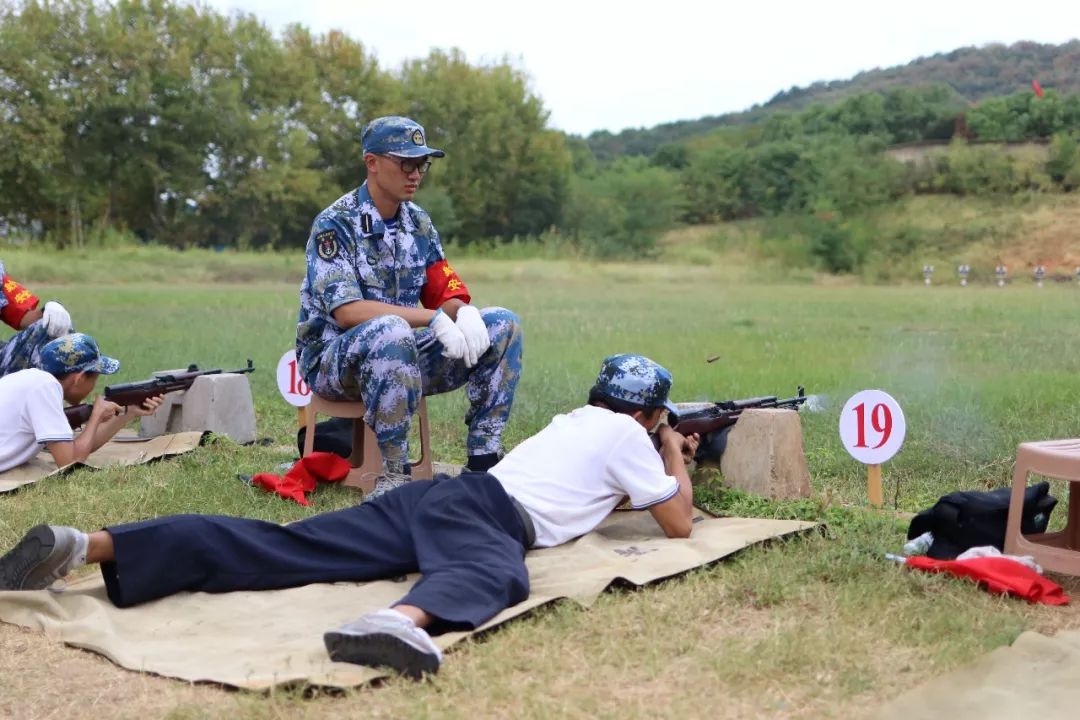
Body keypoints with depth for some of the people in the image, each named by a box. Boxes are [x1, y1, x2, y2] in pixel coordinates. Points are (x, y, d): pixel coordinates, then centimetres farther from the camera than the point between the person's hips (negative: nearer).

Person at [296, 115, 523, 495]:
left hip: (400, 355, 7)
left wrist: (465, 313, -20)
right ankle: (392, 476, -31)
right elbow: (347, 311, -25)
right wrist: (434, 319, -32)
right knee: (392, 331, -40)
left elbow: (447, 296, 6)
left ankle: (483, 460, -10)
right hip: (332, 358, -6)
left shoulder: (419, 224, 7)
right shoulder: (335, 225, -13)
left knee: (503, 324, -8)